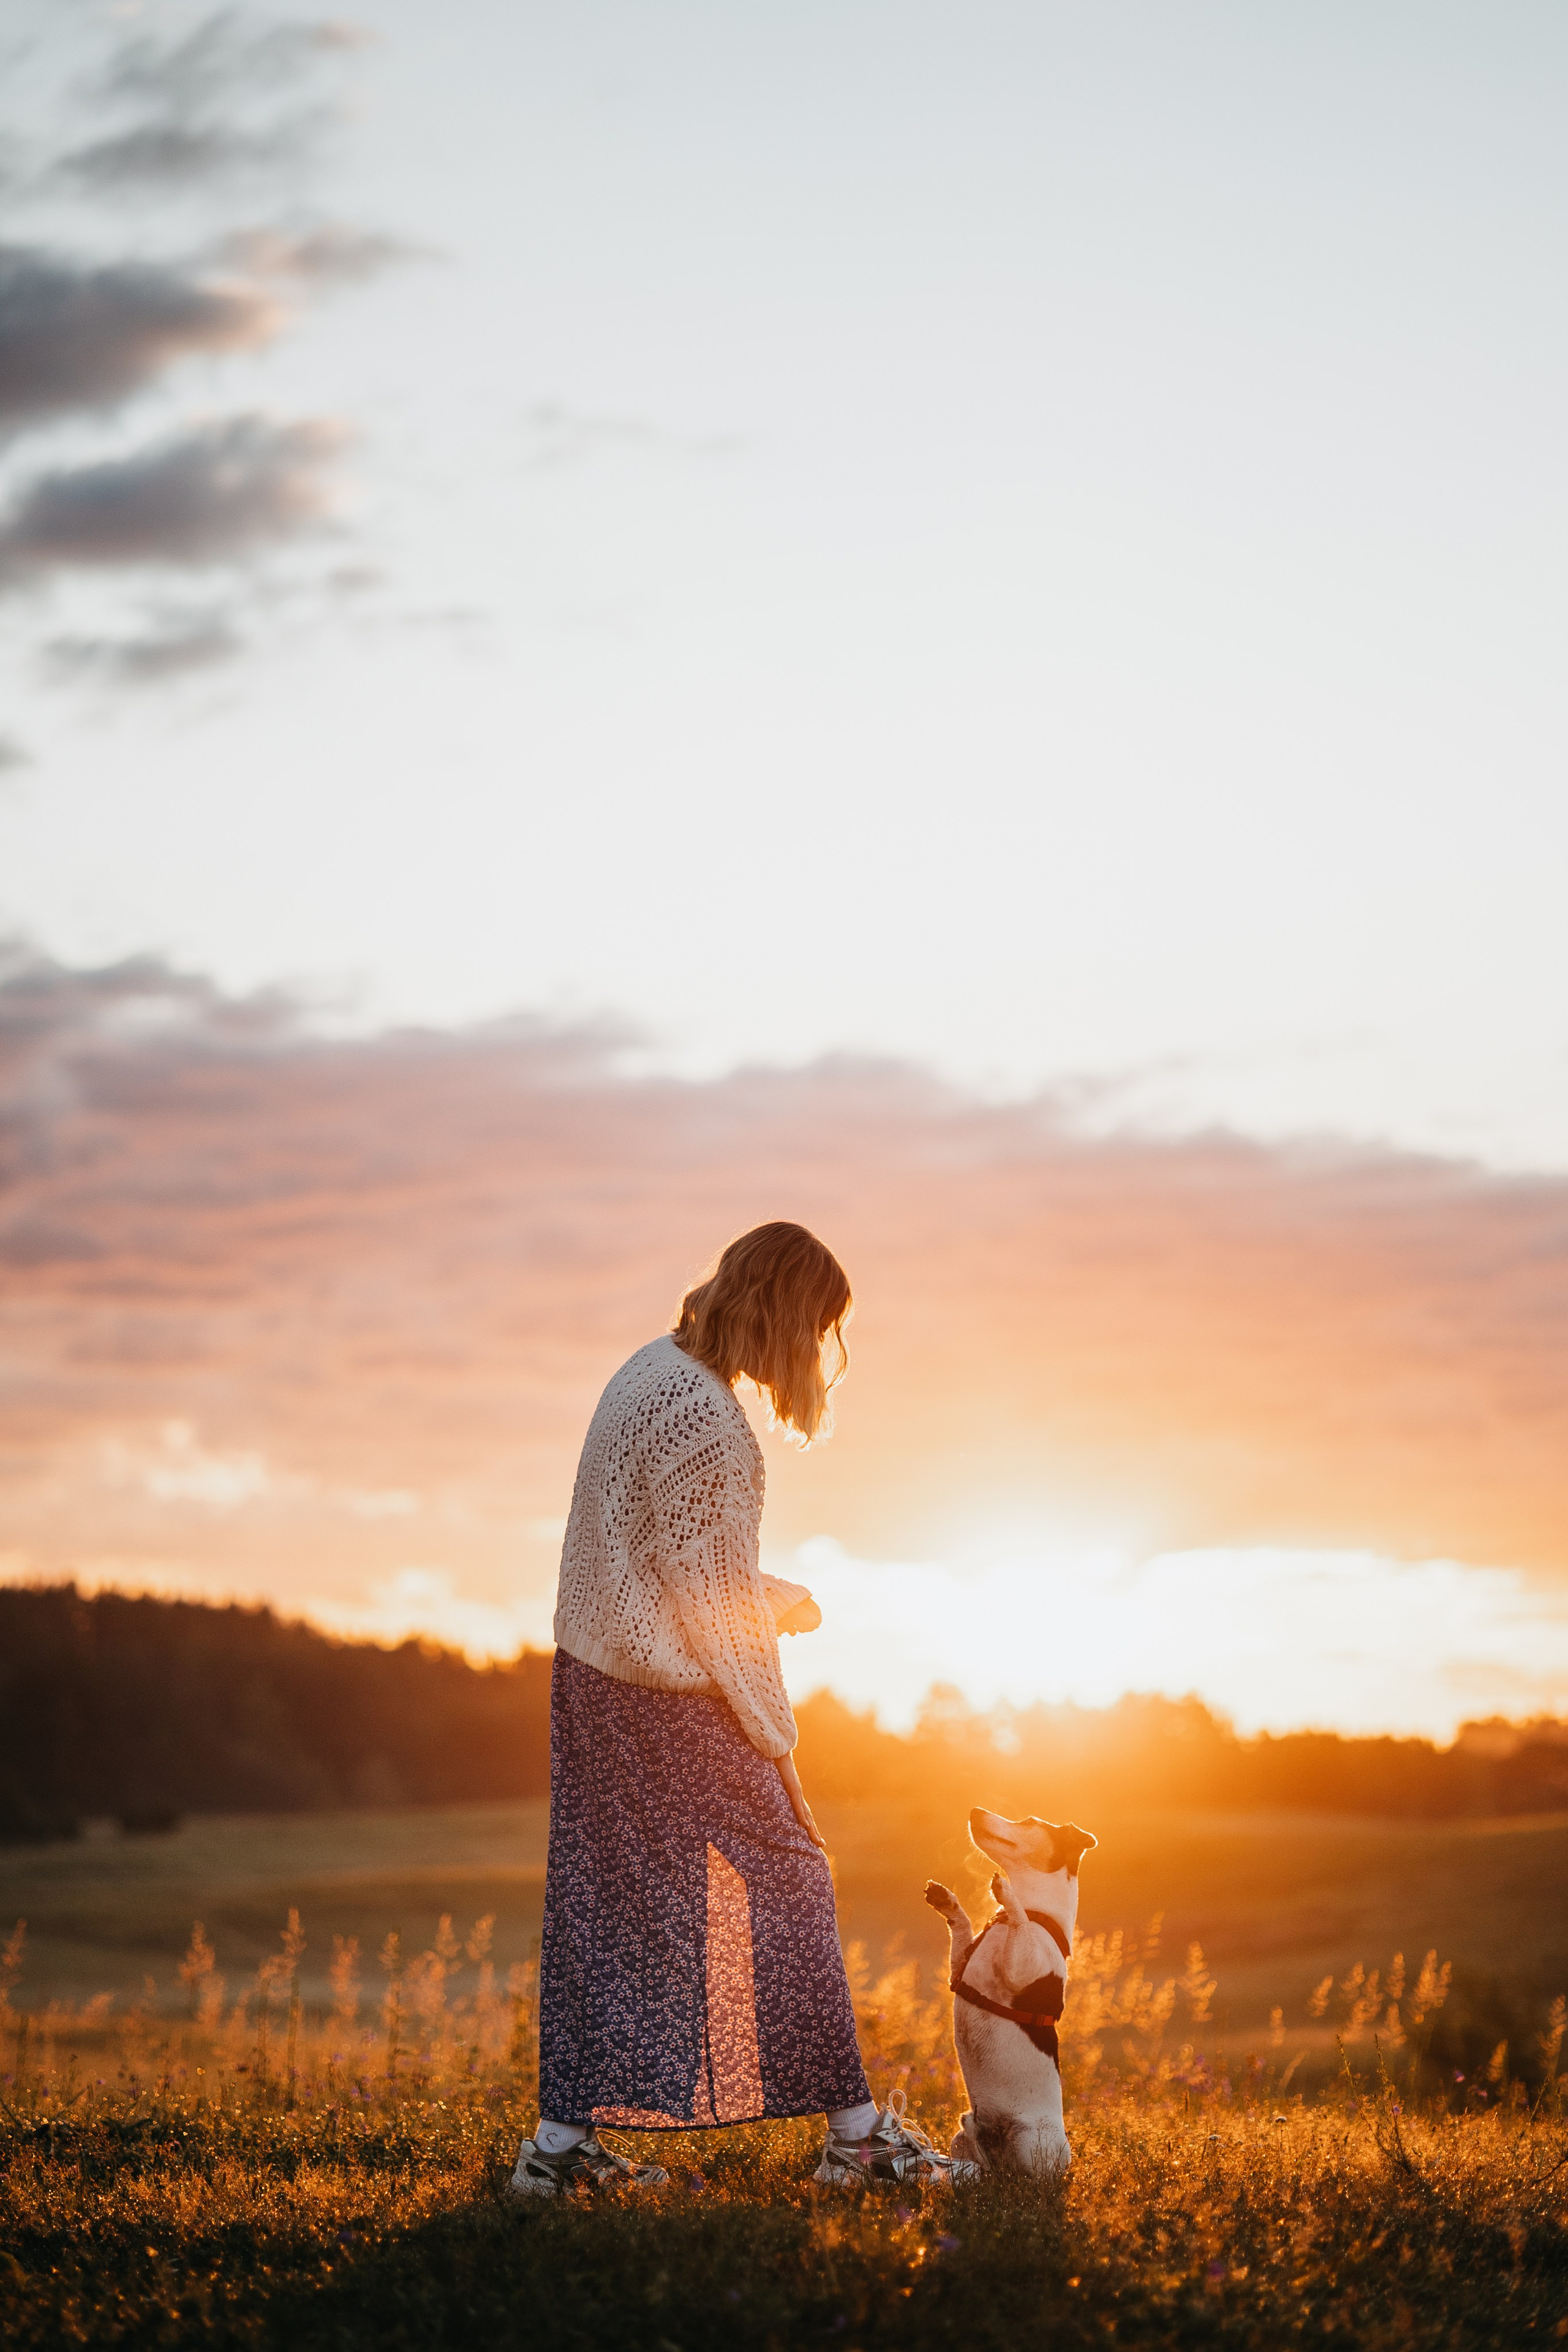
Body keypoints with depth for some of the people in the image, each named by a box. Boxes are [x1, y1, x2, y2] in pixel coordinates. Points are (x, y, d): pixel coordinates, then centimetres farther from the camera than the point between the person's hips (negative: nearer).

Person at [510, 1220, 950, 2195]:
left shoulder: (652, 1370, 8)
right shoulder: (706, 1422, -22)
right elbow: (714, 1606, -18)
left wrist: (771, 1597, 10)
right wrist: (776, 1744, -10)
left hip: (593, 1678, 9)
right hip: (670, 1707, -9)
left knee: (602, 1905, 11)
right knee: (781, 1887, 1)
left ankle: (563, 2142, 12)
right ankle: (856, 2131, 9)